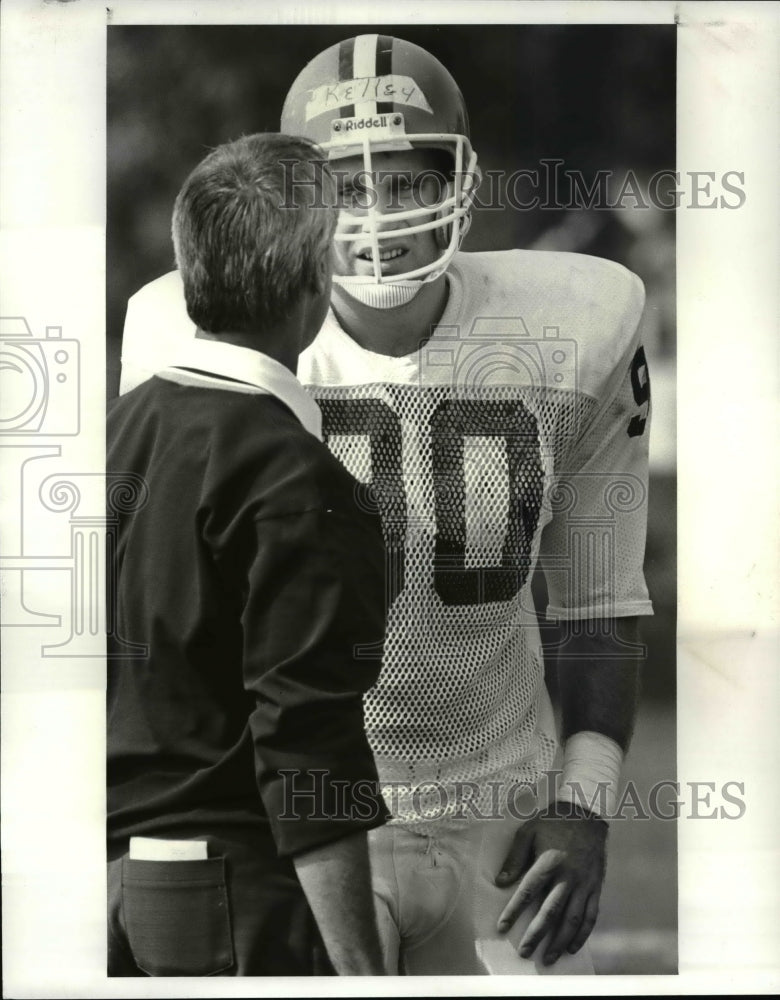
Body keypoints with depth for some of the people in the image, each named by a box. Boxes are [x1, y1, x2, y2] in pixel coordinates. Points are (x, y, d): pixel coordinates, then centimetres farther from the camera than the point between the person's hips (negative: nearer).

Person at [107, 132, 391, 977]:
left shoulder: (124, 423, 8)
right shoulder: (293, 478, -16)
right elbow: (308, 743, -19)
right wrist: (358, 968, -18)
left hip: (119, 872, 8)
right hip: (235, 902, -8)